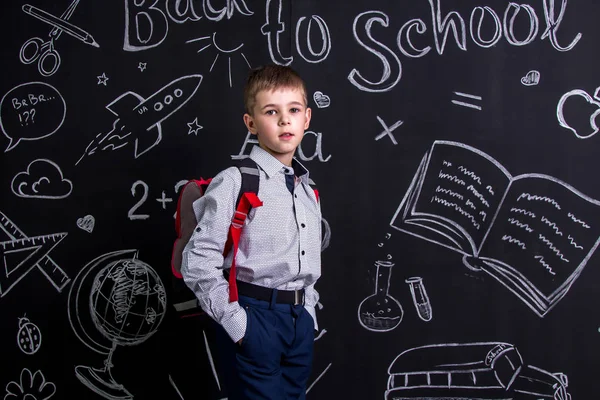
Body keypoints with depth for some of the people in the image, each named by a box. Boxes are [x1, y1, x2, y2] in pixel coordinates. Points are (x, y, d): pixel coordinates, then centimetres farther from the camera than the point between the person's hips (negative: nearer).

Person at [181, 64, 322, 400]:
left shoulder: (309, 193, 12)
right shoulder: (235, 183, -11)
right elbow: (198, 262, -14)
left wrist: (308, 314, 10)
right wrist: (235, 322, -14)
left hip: (301, 321, 7)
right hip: (255, 319, -7)